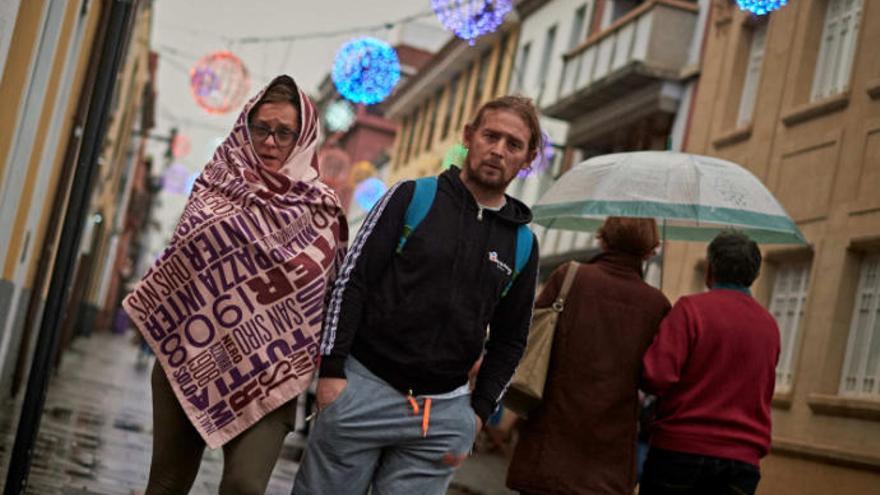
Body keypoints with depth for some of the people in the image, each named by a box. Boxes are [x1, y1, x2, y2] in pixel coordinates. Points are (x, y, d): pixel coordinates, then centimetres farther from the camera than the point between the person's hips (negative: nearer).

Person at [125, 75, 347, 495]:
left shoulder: (319, 208, 1)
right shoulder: (216, 185, 6)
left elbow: (331, 293, 3)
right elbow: (172, 266, 15)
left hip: (266, 372, -2)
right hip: (188, 358, 2)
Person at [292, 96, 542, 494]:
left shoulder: (522, 243, 8)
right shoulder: (413, 197, 0)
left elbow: (510, 340, 14)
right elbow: (352, 281, -3)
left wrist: (479, 412, 5)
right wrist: (332, 370, -9)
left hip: (444, 412, 2)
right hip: (363, 387, -2)